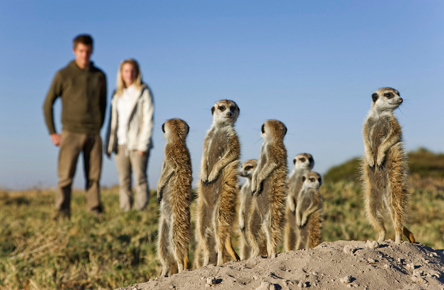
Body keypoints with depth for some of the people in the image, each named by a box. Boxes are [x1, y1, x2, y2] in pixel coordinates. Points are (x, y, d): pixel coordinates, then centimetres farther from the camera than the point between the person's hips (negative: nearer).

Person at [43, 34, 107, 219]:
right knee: (66, 177, -4)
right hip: (71, 133, -3)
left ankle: (95, 212, 8)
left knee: (94, 177, 3)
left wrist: (98, 129, 12)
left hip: (93, 134, 3)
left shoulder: (100, 76, 9)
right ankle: (63, 214, -2)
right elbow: (48, 104, 5)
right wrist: (52, 132, 1)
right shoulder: (63, 75, 1)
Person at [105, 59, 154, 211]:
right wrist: (110, 144, 9)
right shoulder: (117, 94, 17)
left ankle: (140, 212, -5)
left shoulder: (143, 92, 2)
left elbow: (148, 119, -5)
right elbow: (113, 120, 17)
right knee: (124, 181, 4)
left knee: (140, 179, -7)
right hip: (121, 143, 5)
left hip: (137, 144, -5)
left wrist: (143, 144, -12)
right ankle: (125, 212, 8)